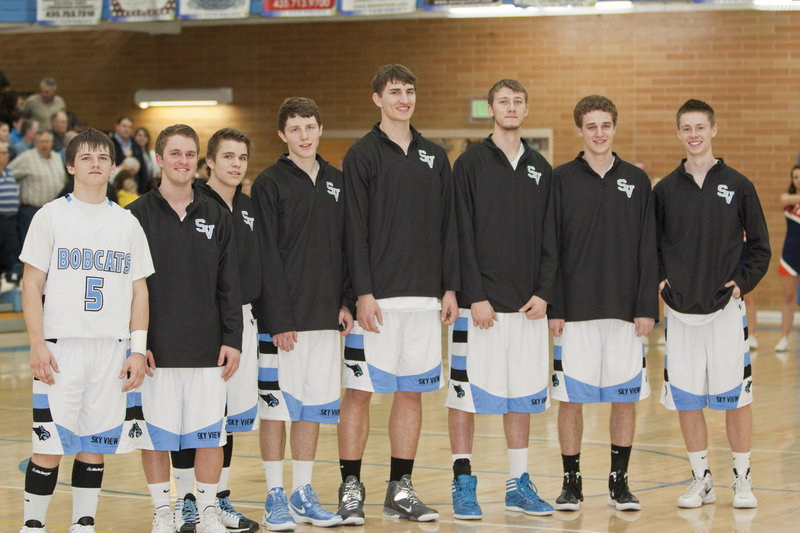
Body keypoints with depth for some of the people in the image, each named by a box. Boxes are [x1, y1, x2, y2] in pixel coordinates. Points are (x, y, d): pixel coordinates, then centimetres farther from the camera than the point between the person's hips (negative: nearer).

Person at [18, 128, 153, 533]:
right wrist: (37, 344, -10)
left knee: (95, 444, 6)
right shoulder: (52, 216, 2)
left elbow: (139, 291, 12)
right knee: (50, 445, -6)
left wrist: (137, 350, 4)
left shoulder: (128, 223, 11)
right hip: (61, 347, -3)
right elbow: (32, 284, 0)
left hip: (112, 348, 3)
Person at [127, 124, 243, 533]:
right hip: (157, 347, -2)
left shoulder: (216, 218, 10)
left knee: (210, 432, 3)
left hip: (207, 346, 2)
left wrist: (232, 340, 3)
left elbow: (229, 286, 10)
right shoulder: (138, 216, 0)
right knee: (156, 433, 2)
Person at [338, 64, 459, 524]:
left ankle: (401, 490, 14)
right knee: (359, 391, -3)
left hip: (426, 296, 5)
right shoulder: (363, 155, -2)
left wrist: (450, 288, 6)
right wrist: (364, 292, -14)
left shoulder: (435, 157, 13)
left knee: (412, 391, 7)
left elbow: (448, 226, 13)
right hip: (379, 296, -5)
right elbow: (355, 230, -7)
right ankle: (351, 488, 5)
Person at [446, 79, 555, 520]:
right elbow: (462, 236, -6)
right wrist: (474, 296, -13)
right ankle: (463, 485, 5)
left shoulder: (540, 169, 11)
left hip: (527, 304, 4)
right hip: (479, 303, -4)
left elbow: (549, 238, 11)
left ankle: (519, 485, 16)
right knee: (466, 392, -2)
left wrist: (543, 292, -1)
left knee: (522, 394, 8)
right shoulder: (470, 164, -2)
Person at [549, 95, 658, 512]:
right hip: (576, 310, -1)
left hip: (625, 310, 2)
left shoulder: (636, 181, 7)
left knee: (625, 397, 4)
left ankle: (619, 482, 15)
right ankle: (571, 482, 12)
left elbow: (647, 250, 6)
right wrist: (554, 308, -6)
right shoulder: (561, 179, 2)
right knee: (570, 397, 0)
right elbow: (550, 247, 0)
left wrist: (647, 307, -2)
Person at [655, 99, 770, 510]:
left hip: (726, 308, -2)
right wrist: (658, 278, 0)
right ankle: (701, 479, 16)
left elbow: (760, 245, 6)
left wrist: (744, 282, -6)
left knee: (736, 396, -1)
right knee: (686, 398, 4)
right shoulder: (665, 190, 6)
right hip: (680, 310, 2)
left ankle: (742, 478, 11)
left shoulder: (737, 186, 2)